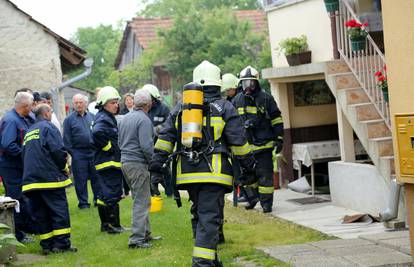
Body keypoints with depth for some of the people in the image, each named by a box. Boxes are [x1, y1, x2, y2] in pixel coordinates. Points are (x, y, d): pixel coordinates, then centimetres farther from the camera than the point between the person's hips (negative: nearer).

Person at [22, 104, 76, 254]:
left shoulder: (29, 132, 19)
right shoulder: (48, 127, -5)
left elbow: (24, 155, 21)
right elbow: (58, 150, -15)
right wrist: (65, 167, 1)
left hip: (31, 179, 7)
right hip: (50, 178, -7)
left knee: (41, 214, 8)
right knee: (59, 211, -4)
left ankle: (47, 245, 8)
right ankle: (61, 244, -7)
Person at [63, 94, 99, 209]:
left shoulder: (92, 117, 11)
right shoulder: (69, 119, 2)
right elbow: (67, 139, 0)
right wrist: (71, 152, -6)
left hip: (94, 152, 2)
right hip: (78, 153, -2)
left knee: (96, 177, 5)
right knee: (81, 179, 3)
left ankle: (98, 198, 16)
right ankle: (83, 202, 10)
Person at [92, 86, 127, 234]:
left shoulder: (109, 118, 16)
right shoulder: (103, 119, -16)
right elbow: (97, 133, -35)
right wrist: (109, 147, -24)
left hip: (107, 163, 10)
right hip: (109, 163, -10)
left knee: (104, 194, 14)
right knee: (113, 194, -7)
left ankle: (105, 224, 21)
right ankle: (113, 225, -4)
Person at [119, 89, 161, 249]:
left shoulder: (125, 119, 13)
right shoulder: (143, 120, -14)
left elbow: (120, 142, 21)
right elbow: (146, 146, -21)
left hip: (125, 162, 9)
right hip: (138, 163, -9)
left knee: (141, 199, 19)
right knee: (141, 201, -6)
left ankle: (145, 233, 26)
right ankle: (136, 239, -9)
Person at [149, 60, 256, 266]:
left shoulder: (180, 108, 13)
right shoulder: (224, 108, 1)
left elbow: (165, 137, 9)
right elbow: (238, 141, 1)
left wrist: (156, 165, 10)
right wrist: (248, 164, 13)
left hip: (187, 172, 5)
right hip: (213, 172, -4)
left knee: (199, 214, 18)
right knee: (209, 218, -7)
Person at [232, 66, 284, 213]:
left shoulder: (266, 98, 0)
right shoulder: (237, 100, 11)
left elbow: (276, 119, 1)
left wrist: (279, 139, -3)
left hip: (263, 144, -4)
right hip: (246, 144, 4)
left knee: (265, 174, -3)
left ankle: (266, 202, 3)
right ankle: (252, 198, 27)